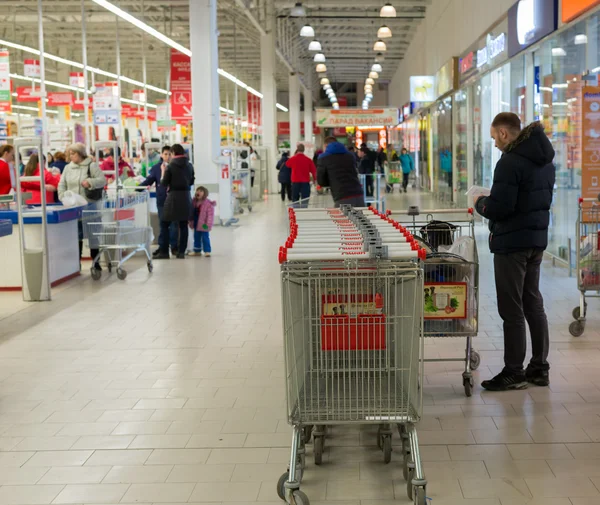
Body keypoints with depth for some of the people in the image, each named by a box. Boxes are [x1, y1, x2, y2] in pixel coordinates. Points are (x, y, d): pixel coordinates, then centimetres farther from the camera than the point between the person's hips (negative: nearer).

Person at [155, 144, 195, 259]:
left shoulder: (170, 167, -9)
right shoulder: (189, 166, 5)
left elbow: (163, 183, -4)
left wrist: (163, 171, 9)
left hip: (173, 197, -5)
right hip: (186, 197, 5)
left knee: (165, 224, 4)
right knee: (183, 225, 8)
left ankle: (164, 252, 1)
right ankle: (181, 252, 6)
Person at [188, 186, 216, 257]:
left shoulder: (208, 203, -15)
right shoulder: (194, 202, 5)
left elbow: (210, 214, -16)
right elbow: (192, 213, 14)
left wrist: (208, 224, -21)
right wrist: (191, 222, 13)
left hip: (203, 224, -7)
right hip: (196, 224, 7)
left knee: (205, 237, -3)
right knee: (196, 237, 14)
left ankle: (207, 251, 2)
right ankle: (197, 251, 24)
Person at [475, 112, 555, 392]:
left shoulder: (510, 163, -19)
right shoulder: (545, 160, 11)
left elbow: (498, 208, -24)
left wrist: (481, 203, -2)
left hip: (511, 243, -9)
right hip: (537, 239, 9)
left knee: (512, 309, -1)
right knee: (534, 304, 16)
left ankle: (513, 373, 5)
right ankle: (539, 368, 22)